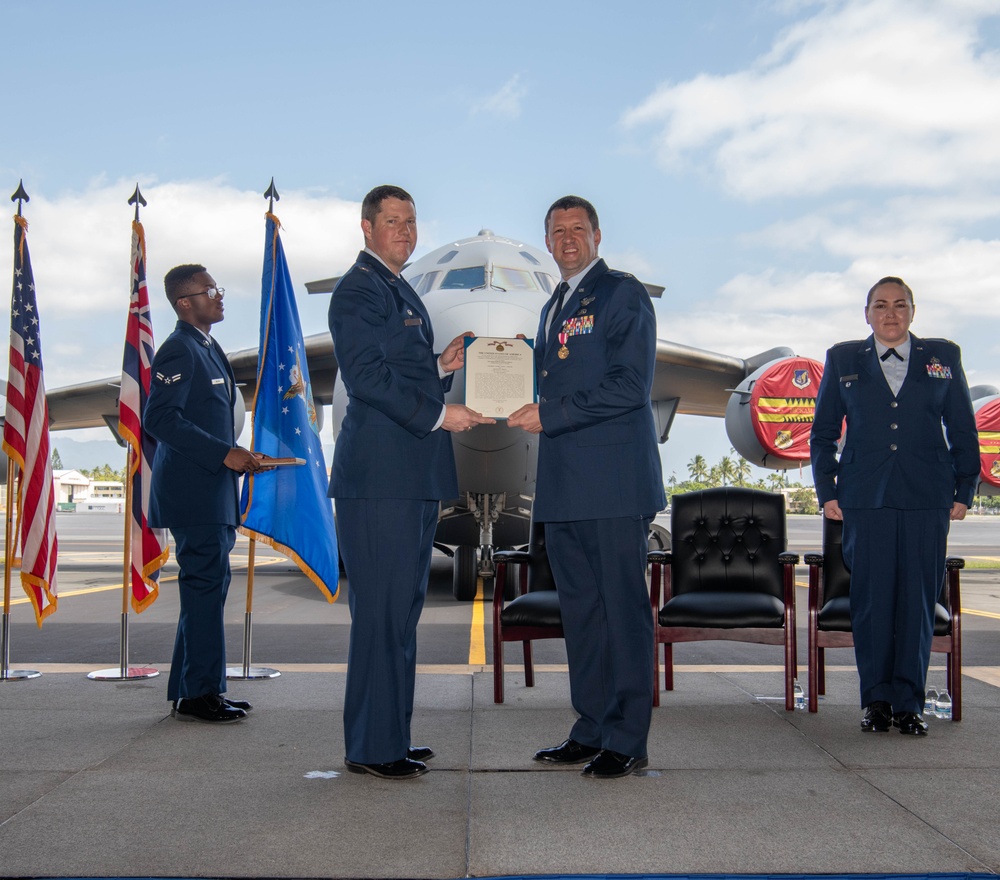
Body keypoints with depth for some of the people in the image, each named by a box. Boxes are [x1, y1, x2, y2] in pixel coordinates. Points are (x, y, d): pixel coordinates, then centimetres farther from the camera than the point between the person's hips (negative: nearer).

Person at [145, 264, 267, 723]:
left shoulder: (208, 349, 20)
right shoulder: (179, 350, -11)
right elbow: (160, 418, -21)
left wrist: (239, 455, 16)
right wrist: (224, 453, -22)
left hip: (212, 489, 10)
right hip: (192, 491, -10)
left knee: (207, 586, 13)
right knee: (205, 583, -8)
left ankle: (191, 691, 21)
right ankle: (200, 693, -1)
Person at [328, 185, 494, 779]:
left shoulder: (403, 292, 24)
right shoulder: (359, 289, -6)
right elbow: (366, 376, -17)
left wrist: (441, 367, 11)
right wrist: (438, 412, -19)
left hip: (415, 475, 10)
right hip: (379, 476, -10)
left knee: (403, 611, 13)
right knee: (381, 612, -7)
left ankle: (392, 737, 22)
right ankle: (370, 748, 2)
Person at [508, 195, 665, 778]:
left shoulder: (623, 294, -2)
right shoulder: (555, 306, 23)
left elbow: (631, 386, -13)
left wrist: (550, 416, -13)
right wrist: (531, 410, 6)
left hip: (614, 483, -8)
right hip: (566, 485, 8)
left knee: (623, 608, -3)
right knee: (580, 609, 10)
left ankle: (628, 741, 3)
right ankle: (592, 731, 19)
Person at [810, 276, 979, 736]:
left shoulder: (943, 357, 12)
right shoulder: (842, 360, 12)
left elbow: (963, 430, 12)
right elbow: (823, 432, 13)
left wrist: (964, 490, 5)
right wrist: (827, 490, 5)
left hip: (927, 499, 0)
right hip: (865, 498, 0)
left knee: (918, 599, 0)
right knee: (871, 598, 0)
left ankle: (909, 702, 8)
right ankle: (876, 699, 11)